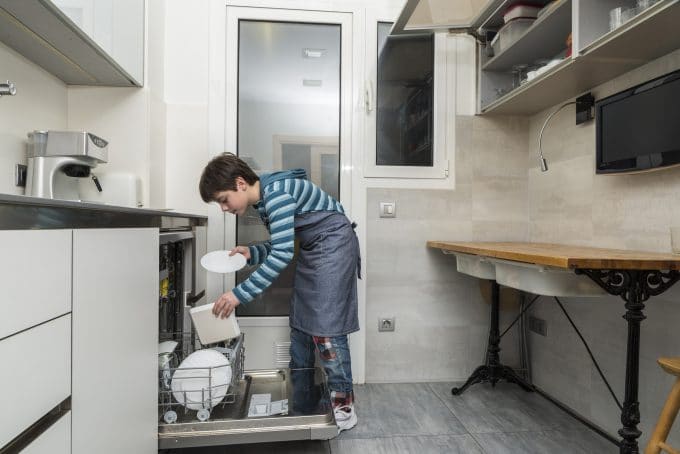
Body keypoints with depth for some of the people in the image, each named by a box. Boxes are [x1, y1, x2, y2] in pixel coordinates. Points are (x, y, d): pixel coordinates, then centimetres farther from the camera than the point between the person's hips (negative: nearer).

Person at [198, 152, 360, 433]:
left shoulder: (275, 192, -22)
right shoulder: (264, 200, 7)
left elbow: (282, 254, -29)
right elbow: (280, 246, 12)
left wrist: (240, 294, -28)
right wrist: (251, 253, -6)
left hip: (334, 244, -10)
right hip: (312, 249, 10)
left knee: (325, 328, -8)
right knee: (300, 323, 12)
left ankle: (343, 407, 6)